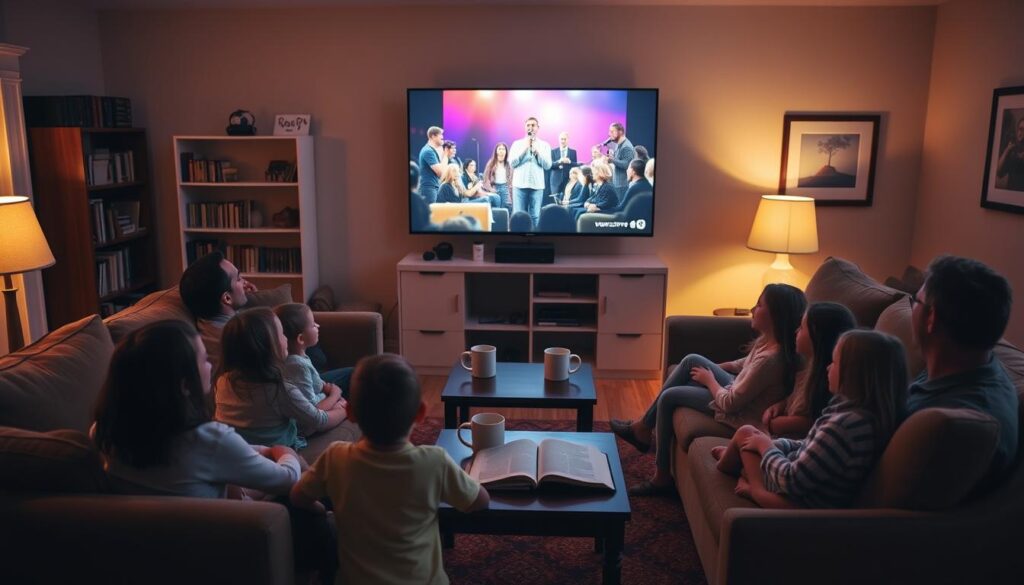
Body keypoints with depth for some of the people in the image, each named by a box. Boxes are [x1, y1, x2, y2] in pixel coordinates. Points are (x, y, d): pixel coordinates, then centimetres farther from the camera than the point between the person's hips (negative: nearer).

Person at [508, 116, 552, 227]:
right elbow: (512, 163, 0)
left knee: (535, 216, -3)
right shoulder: (517, 143, 10)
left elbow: (547, 165, 1)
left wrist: (537, 151, -7)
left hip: (537, 185, 0)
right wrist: (525, 149, -6)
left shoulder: (545, 145, 11)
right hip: (520, 184, 0)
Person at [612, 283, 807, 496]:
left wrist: (709, 379, -9)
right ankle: (643, 427, 17)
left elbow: (729, 404, -26)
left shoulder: (770, 359, -34)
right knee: (692, 360, 10)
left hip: (739, 414, -9)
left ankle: (662, 476, 11)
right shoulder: (768, 339, -7)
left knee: (668, 397, -4)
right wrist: (711, 367, 9)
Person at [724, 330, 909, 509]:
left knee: (746, 433, 8)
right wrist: (769, 445, 3)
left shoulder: (845, 426, -35)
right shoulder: (866, 412, -8)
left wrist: (765, 445, -11)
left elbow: (792, 481, -27)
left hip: (803, 502, -7)